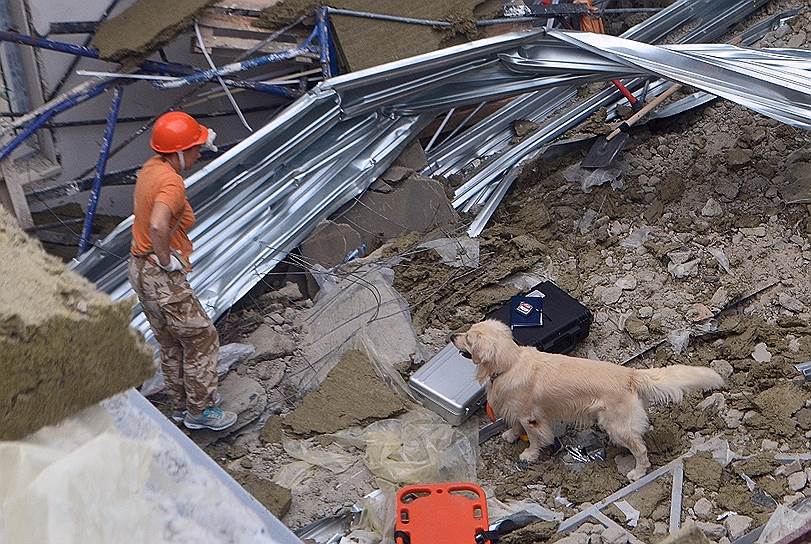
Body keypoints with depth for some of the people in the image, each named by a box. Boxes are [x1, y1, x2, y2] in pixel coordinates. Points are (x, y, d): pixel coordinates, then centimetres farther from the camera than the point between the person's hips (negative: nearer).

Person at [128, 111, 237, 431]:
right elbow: (158, 226, -43)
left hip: (141, 270, 10)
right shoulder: (171, 182, -25)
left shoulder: (151, 167, 4)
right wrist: (167, 259, -27)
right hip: (162, 278, -10)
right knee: (201, 339, 5)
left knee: (170, 345, 22)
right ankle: (201, 411, 17)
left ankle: (181, 405, 36)